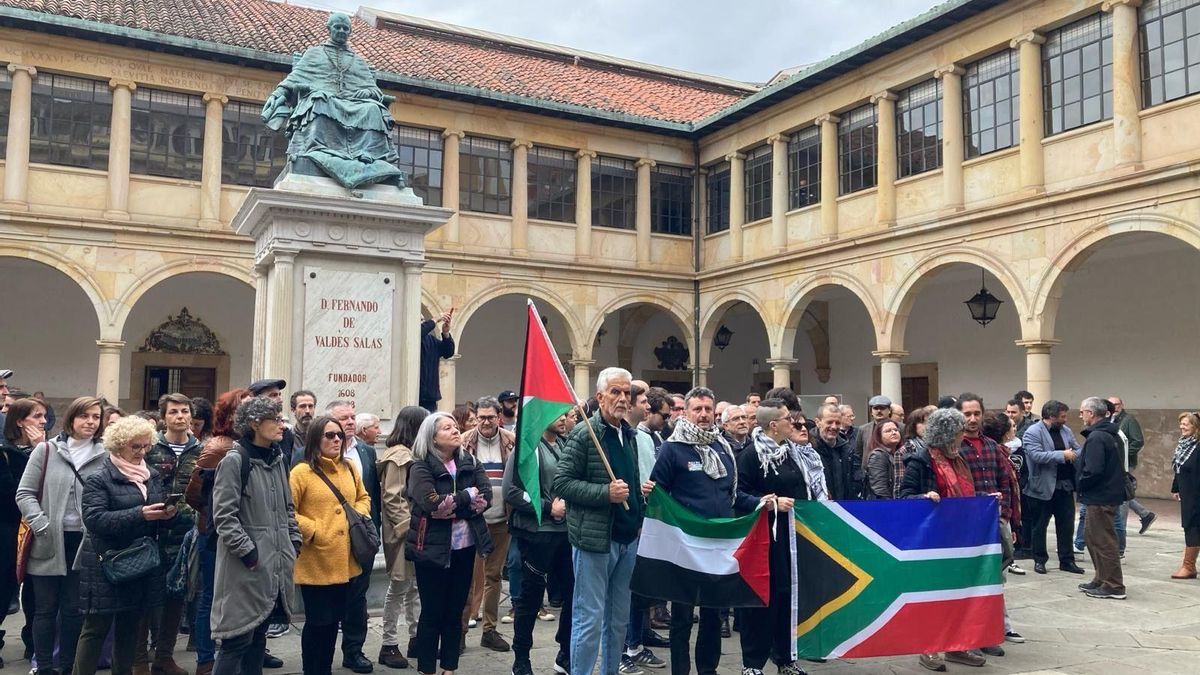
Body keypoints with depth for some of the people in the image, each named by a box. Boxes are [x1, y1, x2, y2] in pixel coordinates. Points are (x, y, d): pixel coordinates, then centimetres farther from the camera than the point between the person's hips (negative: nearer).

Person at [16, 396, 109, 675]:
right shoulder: (46, 450, -1)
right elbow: (25, 493, -2)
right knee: (46, 608, 8)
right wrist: (42, 526, -13)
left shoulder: (104, 456, 2)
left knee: (74, 609, 9)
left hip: (84, 543, 1)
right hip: (49, 543, -1)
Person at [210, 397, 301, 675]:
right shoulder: (234, 460, -11)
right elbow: (224, 516, -15)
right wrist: (248, 553, -17)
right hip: (247, 567, -7)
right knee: (238, 639, -3)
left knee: (258, 636, 15)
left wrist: (294, 543, 10)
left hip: (276, 563, 7)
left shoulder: (278, 459, 11)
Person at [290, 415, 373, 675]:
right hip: (316, 562, -6)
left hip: (344, 561, 6)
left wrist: (359, 515, 2)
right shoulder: (301, 472, -10)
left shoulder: (349, 468, 9)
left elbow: (364, 497, 21)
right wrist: (313, 530, -17)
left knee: (334, 620, 16)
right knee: (318, 622, 3)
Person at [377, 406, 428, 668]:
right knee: (399, 587, 0)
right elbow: (392, 498, -20)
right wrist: (408, 526, -21)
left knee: (414, 585, 14)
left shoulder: (412, 453, 13)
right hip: (404, 532, -9)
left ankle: (416, 638, 23)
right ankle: (389, 645, 10)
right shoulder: (398, 455, -16)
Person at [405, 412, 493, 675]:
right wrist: (468, 495, -12)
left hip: (465, 546, 5)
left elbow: (486, 497, -5)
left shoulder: (470, 463, 7)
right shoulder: (421, 467, -8)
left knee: (455, 612, 12)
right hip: (433, 548, -5)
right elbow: (433, 503, -22)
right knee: (432, 613, 5)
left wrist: (451, 505, -16)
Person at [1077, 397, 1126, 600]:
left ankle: (1114, 587, 4)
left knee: (1104, 541, -2)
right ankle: (1102, 579, 25)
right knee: (1092, 536, 18)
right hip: (1111, 493, 10)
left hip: (1100, 497, -10)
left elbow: (1093, 471, -26)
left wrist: (1081, 486, -9)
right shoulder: (1111, 434, 13)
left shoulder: (1096, 437, -18)